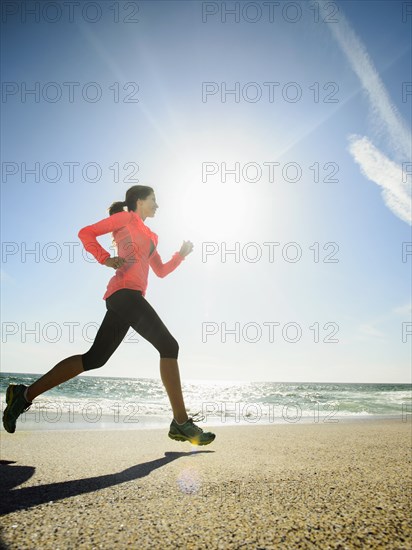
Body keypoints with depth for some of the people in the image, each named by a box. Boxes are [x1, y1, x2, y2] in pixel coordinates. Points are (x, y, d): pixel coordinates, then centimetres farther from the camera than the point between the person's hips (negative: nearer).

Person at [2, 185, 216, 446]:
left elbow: (162, 271, 31)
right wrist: (106, 259, -10)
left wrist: (182, 254, 19)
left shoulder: (150, 236, 30)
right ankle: (181, 423, -12)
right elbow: (86, 233, 2)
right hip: (125, 291, -9)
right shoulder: (125, 218, 8)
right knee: (169, 346, -13)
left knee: (94, 359, 5)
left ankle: (25, 394, 9)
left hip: (125, 298, 9)